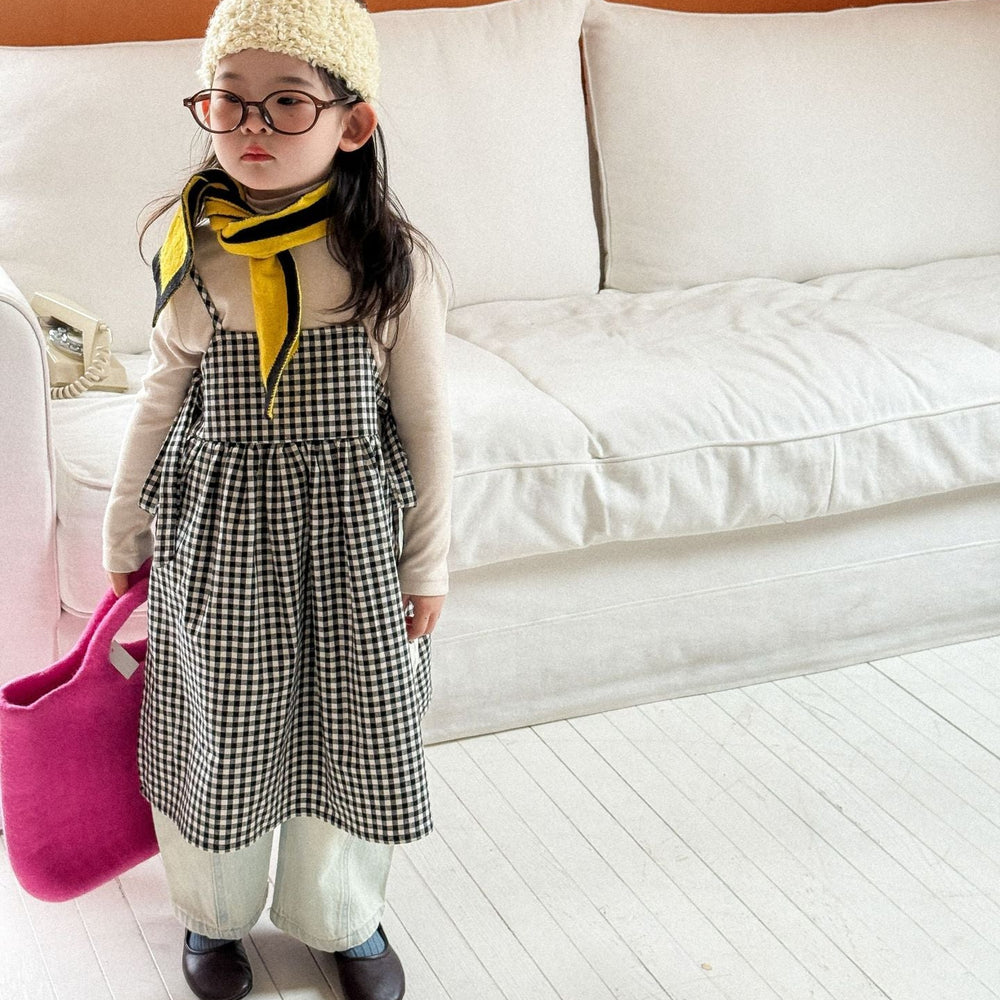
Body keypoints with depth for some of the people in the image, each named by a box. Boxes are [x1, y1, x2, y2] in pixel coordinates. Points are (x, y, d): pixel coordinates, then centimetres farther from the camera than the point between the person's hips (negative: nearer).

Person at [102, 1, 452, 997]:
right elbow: (161, 401, 4)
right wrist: (124, 533, 12)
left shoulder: (394, 261, -14)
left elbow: (425, 420, -5)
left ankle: (345, 917, 38)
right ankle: (214, 913, 39)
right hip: (217, 537, 1)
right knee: (217, 729, 14)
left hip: (350, 539, -1)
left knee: (348, 729, 13)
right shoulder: (195, 253, -9)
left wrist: (426, 562, 0)